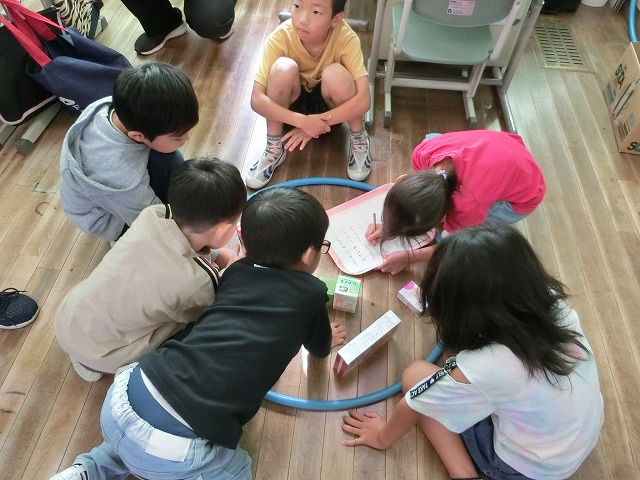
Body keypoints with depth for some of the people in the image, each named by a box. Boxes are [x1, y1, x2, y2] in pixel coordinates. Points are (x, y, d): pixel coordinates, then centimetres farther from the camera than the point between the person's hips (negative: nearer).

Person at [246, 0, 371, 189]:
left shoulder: (346, 38, -28)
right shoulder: (279, 38, -27)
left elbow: (363, 100, -34)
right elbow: (257, 100, -31)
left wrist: (315, 124, -37)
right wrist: (302, 121, -42)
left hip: (328, 104, 0)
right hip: (292, 103, 1)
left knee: (335, 74, -34)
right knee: (284, 67, -32)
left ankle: (358, 138, -7)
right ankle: (274, 147, -12)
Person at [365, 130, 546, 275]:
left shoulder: (468, 206, -42)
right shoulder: (423, 152, -30)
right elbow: (419, 190, -7)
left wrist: (407, 257, -19)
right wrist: (390, 225, -11)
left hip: (523, 195, -6)